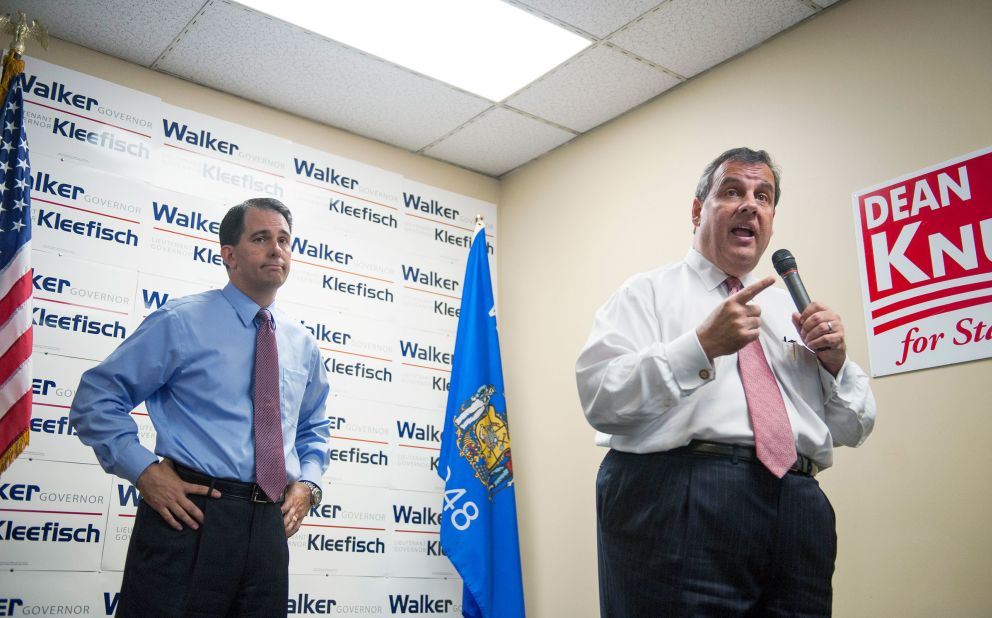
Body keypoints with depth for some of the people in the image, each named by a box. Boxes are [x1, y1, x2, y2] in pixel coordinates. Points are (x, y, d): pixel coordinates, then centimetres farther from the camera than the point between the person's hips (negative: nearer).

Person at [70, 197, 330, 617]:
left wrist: (308, 482, 7)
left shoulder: (303, 344, 13)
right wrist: (143, 470, -11)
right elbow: (95, 398, 0)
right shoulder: (181, 322, -1)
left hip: (270, 526, 5)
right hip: (191, 515, -4)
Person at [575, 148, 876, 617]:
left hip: (797, 510, 5)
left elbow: (853, 429, 21)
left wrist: (835, 361, 2)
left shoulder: (792, 309, 22)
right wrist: (702, 345, -17)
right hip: (679, 502, -5)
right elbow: (600, 399, -10)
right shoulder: (648, 292, 6)